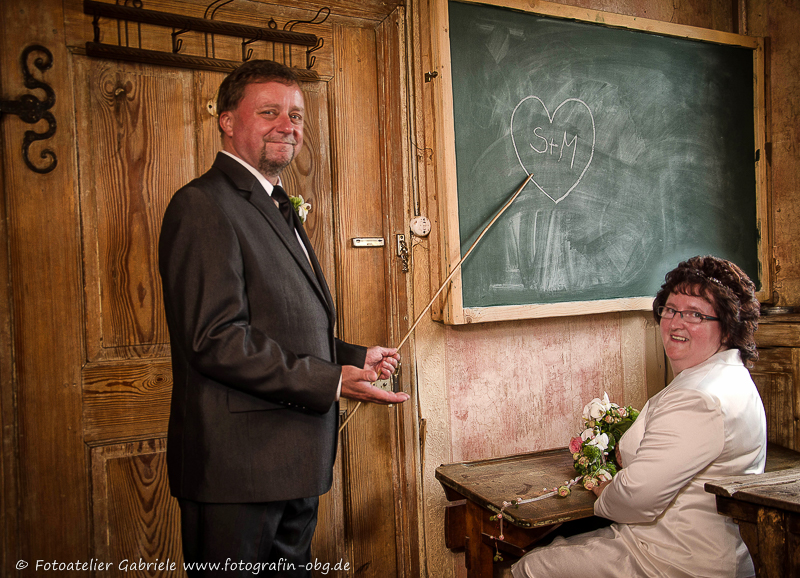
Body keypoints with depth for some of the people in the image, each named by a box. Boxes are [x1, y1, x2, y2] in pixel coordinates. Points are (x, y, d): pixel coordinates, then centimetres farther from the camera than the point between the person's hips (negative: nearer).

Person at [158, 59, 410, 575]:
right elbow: (215, 339, -23)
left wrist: (355, 357, 14)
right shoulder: (203, 205, -13)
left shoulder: (277, 211, 18)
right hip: (237, 469, -9)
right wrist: (331, 381, -23)